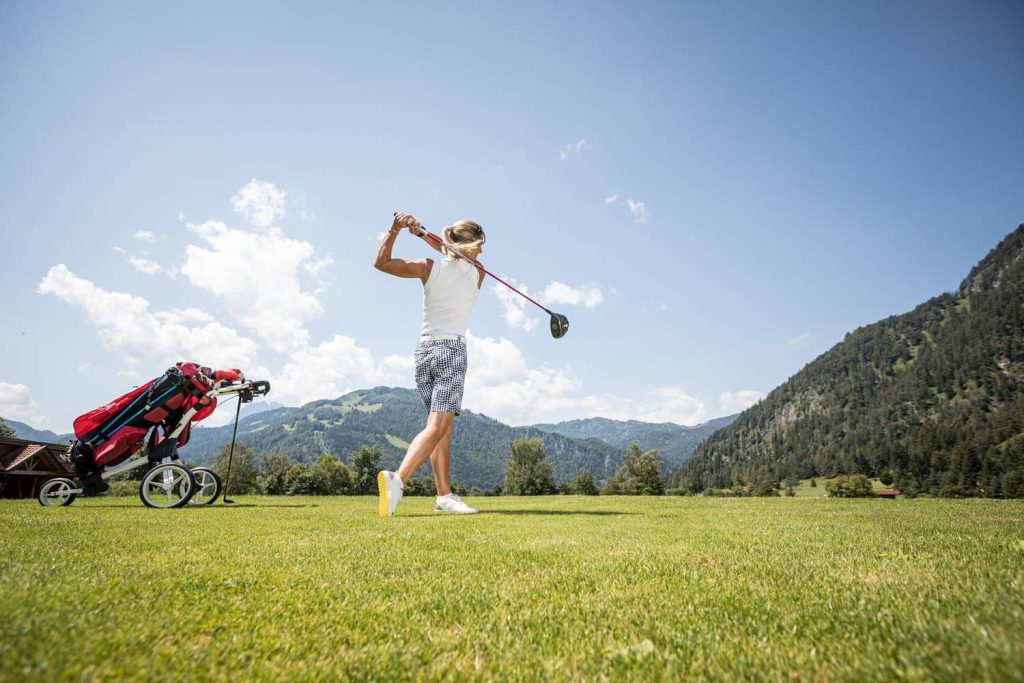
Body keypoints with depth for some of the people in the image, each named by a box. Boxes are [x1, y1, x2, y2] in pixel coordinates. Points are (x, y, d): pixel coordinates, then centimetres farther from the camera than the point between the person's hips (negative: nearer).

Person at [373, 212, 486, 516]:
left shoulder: (429, 267, 3)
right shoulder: (477, 275, 3)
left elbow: (381, 262, 6)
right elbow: (453, 258, 21)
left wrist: (394, 229, 10)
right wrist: (423, 234, 12)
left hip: (424, 348, 4)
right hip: (452, 349, -4)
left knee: (442, 426, 10)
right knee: (437, 425, -12)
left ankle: (445, 494, 11)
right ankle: (398, 477, -32)